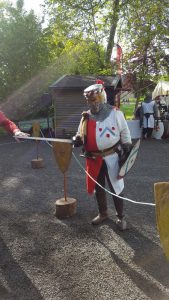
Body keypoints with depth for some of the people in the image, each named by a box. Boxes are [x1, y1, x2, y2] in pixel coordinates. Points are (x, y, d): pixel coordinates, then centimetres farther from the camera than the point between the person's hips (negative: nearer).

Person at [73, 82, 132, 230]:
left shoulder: (115, 113, -7)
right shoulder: (86, 116, 4)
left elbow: (125, 134, -1)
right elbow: (80, 134, 13)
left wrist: (127, 153, 0)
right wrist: (77, 139, -11)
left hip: (111, 158, -4)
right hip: (94, 159, 4)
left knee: (116, 188, 6)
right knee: (98, 188, 16)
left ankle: (121, 217, 24)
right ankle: (103, 213, 37)